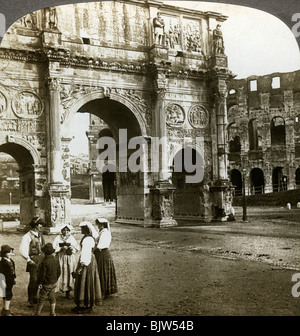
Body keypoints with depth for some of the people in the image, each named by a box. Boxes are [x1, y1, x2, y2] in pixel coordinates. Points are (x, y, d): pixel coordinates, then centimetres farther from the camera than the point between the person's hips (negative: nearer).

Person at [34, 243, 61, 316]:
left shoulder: (44, 262, -22)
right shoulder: (56, 260, -2)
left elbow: (42, 274, -17)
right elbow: (59, 272, 7)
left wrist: (39, 283, -4)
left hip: (46, 284, -6)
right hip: (53, 283, 6)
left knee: (42, 299, 5)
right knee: (52, 299, 14)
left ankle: (37, 313, 14)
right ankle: (53, 313, 20)